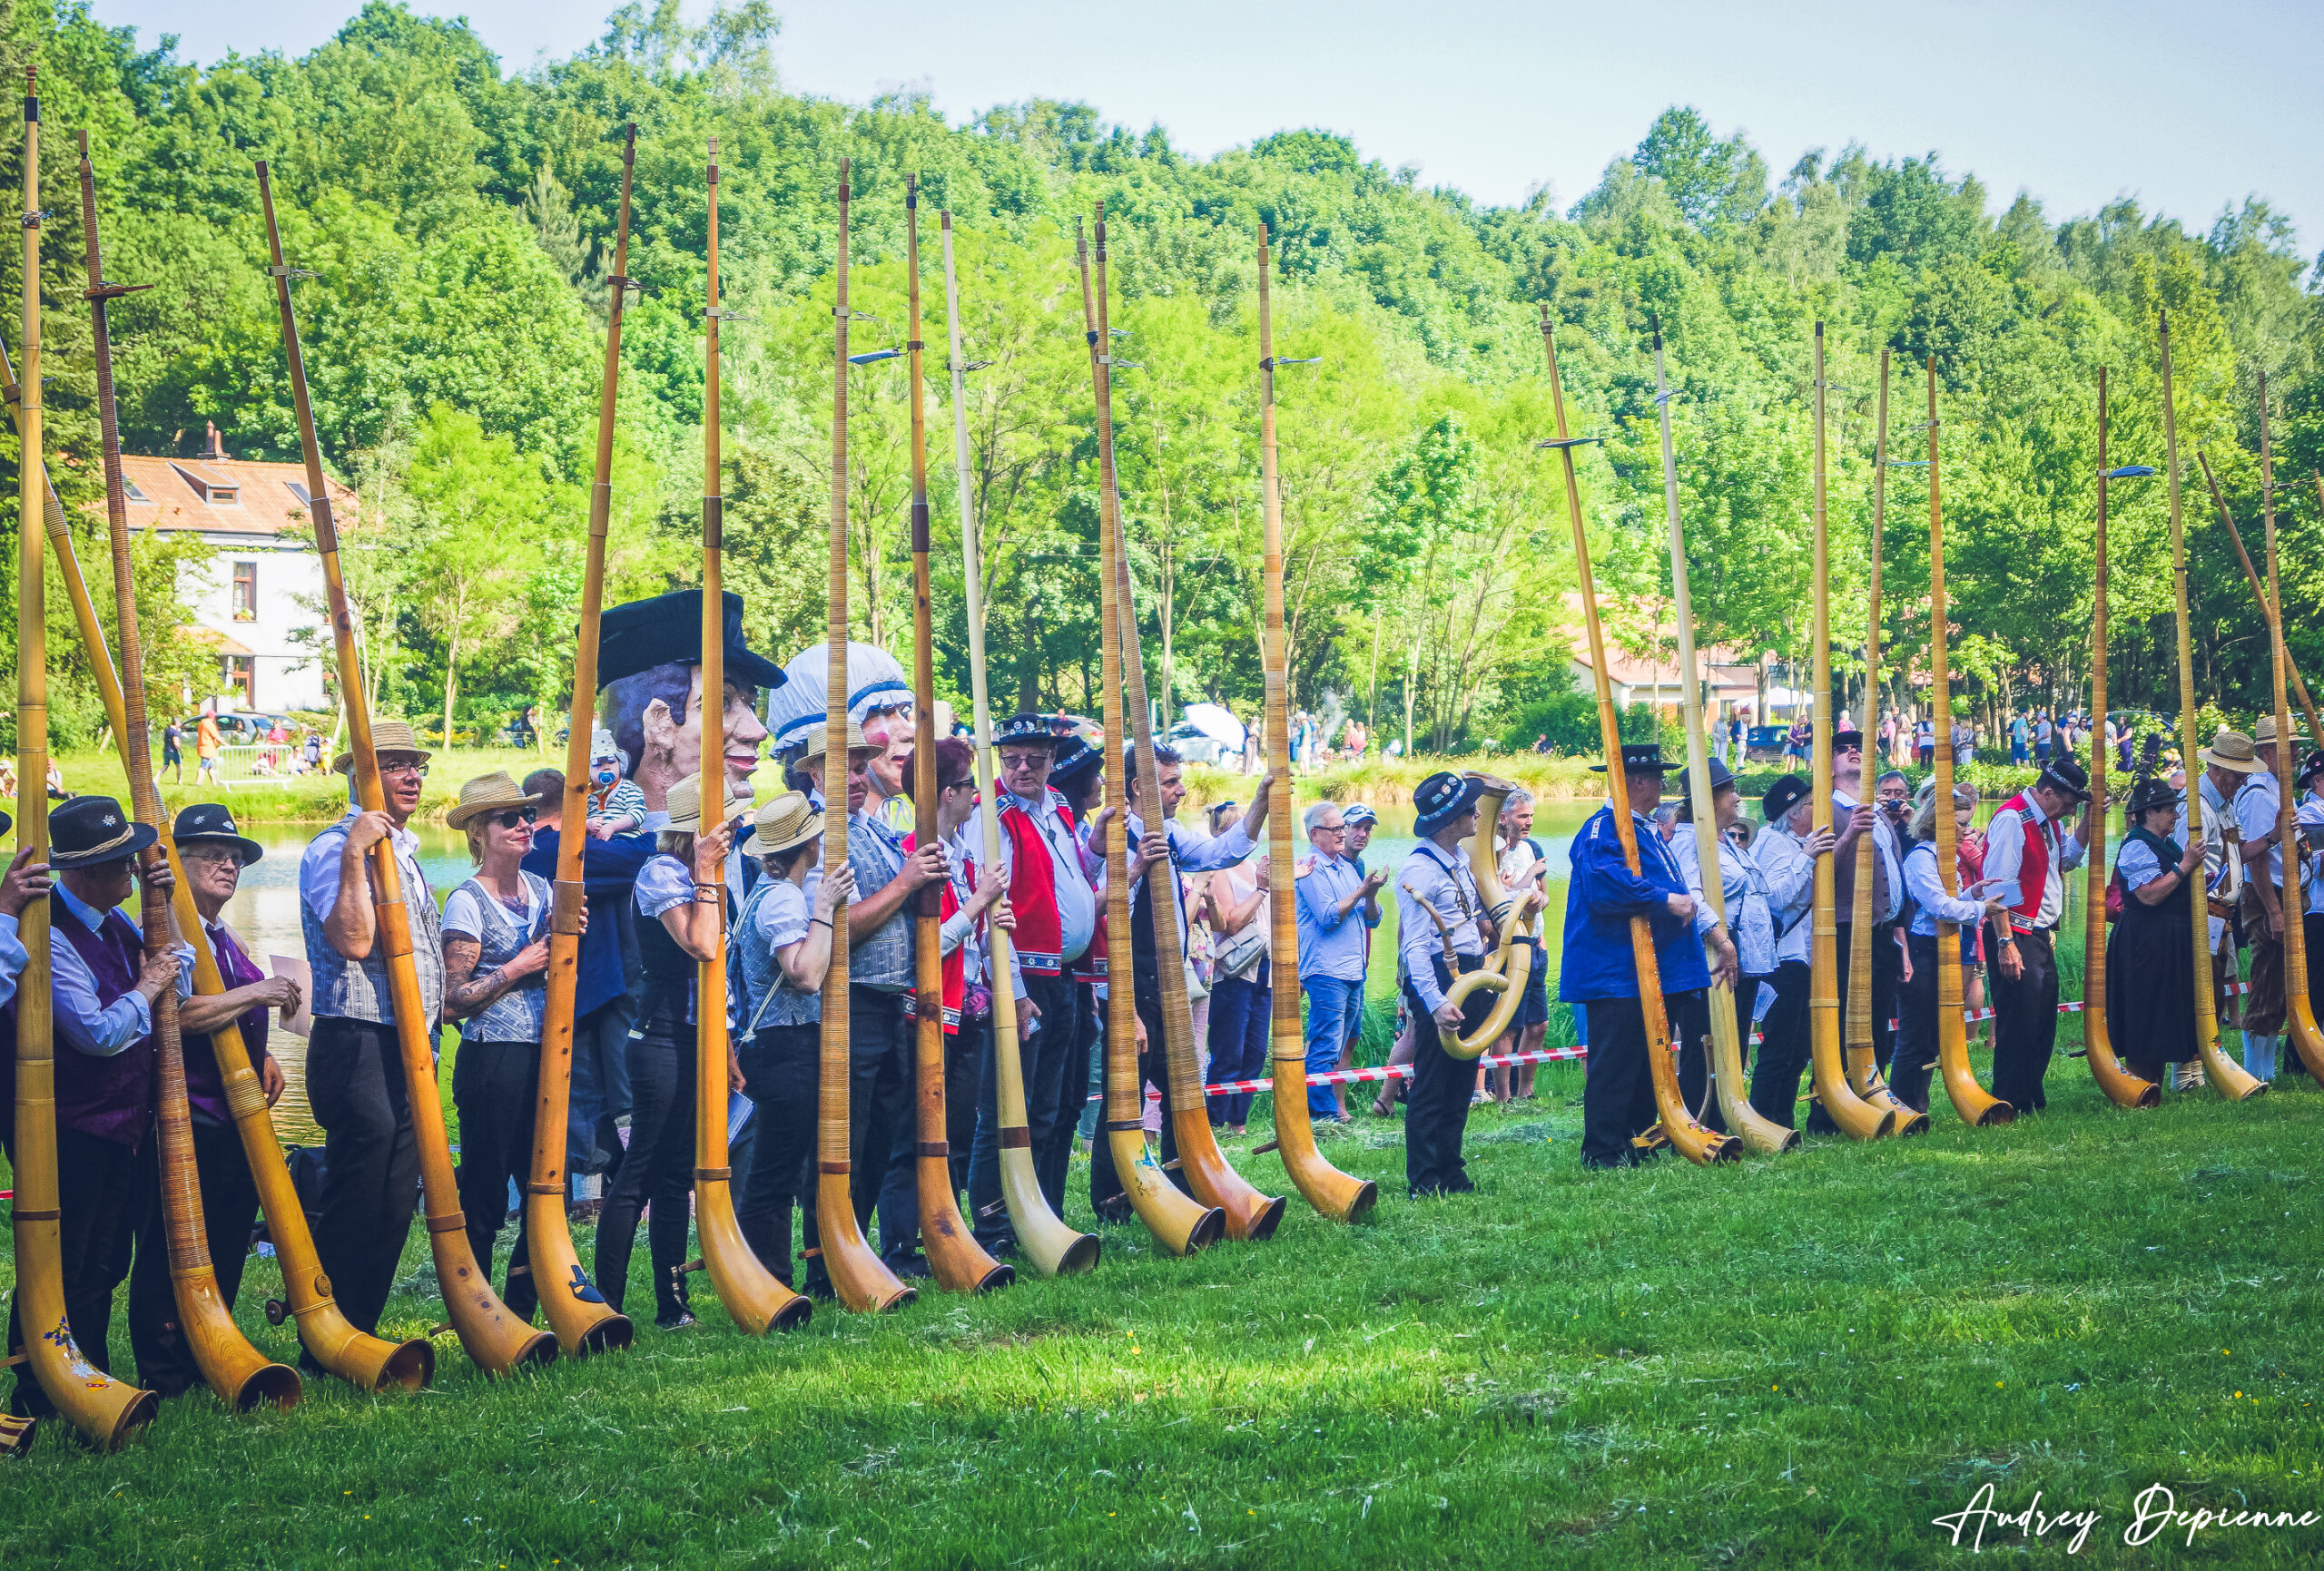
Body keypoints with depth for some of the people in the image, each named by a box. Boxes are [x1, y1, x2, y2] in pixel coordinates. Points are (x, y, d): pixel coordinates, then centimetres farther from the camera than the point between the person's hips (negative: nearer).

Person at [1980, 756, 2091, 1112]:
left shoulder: (2049, 820, 12)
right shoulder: (2012, 819, -17)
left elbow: (2069, 856, 28)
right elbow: (1998, 885, -21)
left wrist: (2088, 816, 12)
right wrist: (2005, 943, -24)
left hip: (2040, 936, 10)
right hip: (2016, 936, -10)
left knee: (2044, 1022, 13)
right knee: (2018, 1025, -8)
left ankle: (2032, 1101, 22)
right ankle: (2010, 1106, -2)